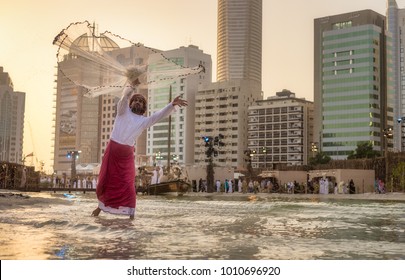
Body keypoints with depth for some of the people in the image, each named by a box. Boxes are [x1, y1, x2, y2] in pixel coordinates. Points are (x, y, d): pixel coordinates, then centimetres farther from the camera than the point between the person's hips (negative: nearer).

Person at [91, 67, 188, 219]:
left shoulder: (144, 120, 6)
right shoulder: (123, 111, 5)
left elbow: (160, 115, -4)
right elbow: (125, 96, -10)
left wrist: (172, 104, -17)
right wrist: (132, 85, -24)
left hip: (127, 154, 0)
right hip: (112, 150, 0)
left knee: (127, 183, -3)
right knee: (105, 180, 10)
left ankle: (130, 212, 1)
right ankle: (101, 206, 28)